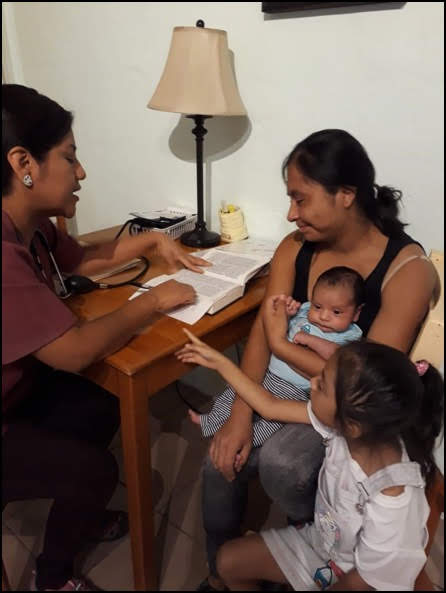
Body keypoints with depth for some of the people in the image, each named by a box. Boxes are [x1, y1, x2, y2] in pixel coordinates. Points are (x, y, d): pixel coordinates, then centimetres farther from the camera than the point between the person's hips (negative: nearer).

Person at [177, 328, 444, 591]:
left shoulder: (392, 501, -39)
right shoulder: (344, 423, -24)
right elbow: (270, 407, -12)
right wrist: (220, 362, -10)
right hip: (319, 541, 5)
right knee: (228, 560, 9)